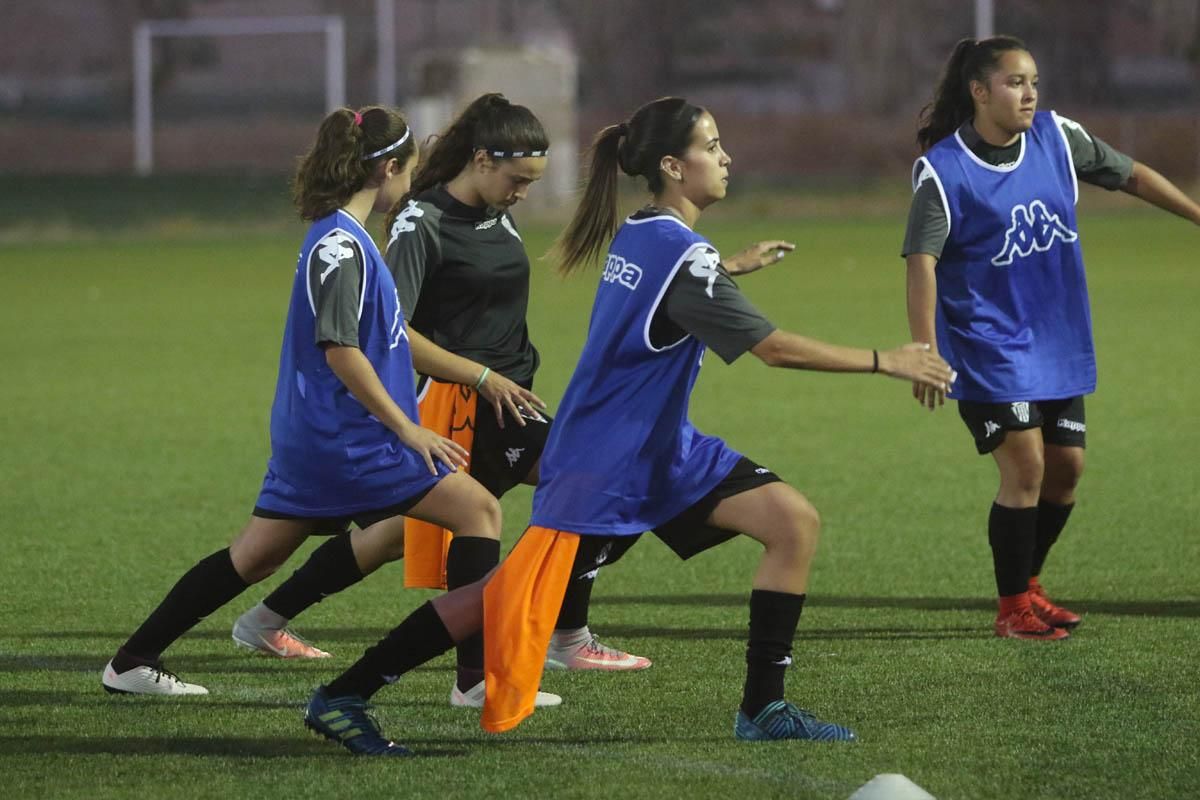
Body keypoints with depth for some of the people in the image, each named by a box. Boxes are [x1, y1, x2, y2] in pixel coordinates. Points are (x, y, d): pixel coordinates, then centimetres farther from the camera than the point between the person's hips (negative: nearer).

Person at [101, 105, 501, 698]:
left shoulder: (338, 236, 13)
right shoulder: (343, 244, -17)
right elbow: (340, 349, -23)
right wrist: (406, 427, -20)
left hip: (307, 438, 10)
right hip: (349, 441, -10)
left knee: (253, 558, 17)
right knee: (479, 510, -7)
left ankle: (132, 664, 22)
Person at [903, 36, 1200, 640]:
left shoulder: (1056, 136, -1)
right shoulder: (942, 170, -16)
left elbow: (1132, 177, 12)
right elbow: (922, 262, -23)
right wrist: (925, 353, -33)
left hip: (1058, 340, 6)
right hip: (989, 343, -6)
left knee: (1065, 466, 8)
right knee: (1025, 465, -13)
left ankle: (1027, 585, 28)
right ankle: (1013, 608, 2)